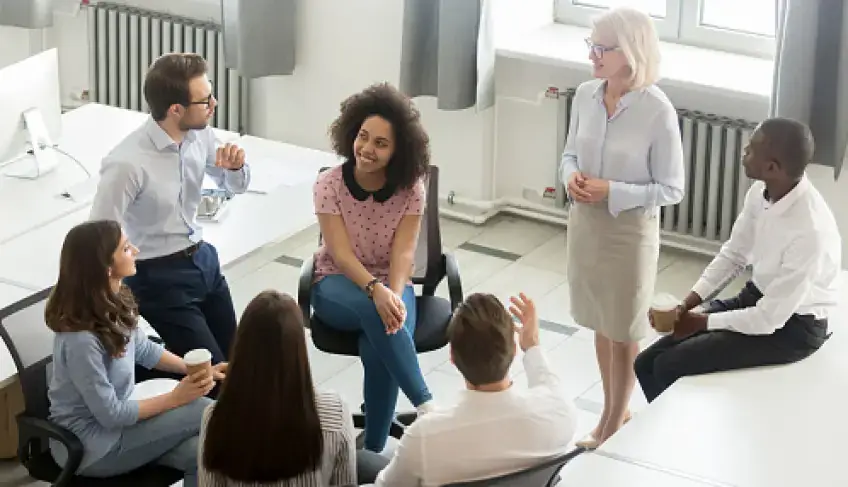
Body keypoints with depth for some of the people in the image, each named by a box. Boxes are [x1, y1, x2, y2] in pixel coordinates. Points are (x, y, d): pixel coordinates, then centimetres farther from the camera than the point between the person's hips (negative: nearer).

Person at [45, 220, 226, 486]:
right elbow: (110, 414, -22)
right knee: (204, 411, -17)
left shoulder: (113, 301, -5)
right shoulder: (81, 339, -30)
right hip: (92, 446, -8)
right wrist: (175, 398, -16)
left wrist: (198, 370, 5)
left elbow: (143, 349, 14)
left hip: (115, 417, 8)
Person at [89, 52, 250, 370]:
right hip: (160, 276, -7)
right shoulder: (128, 164, -28)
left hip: (203, 259, 7)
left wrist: (235, 166, -11)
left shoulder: (200, 133, -6)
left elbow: (234, 186, 12)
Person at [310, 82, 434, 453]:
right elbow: (341, 254, -19)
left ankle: (373, 451, -19)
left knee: (379, 349, -32)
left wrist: (394, 294, -35)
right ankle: (426, 405, -35)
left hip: (390, 284, 1)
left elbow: (403, 252, -15)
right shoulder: (329, 184, -13)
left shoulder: (410, 189, -9)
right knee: (373, 311, -37)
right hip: (337, 285, -1)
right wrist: (376, 291, -36)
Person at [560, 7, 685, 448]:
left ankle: (614, 425, 28)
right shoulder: (585, 95, -5)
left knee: (623, 333, 11)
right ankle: (615, 409, 39)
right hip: (585, 223, 5)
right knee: (601, 325, 20)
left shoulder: (657, 111, -21)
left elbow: (672, 189, -14)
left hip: (630, 230, -5)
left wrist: (612, 191, -24)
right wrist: (571, 176, -12)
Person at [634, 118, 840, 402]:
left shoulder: (811, 232, -33)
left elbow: (769, 319, -26)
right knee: (648, 364, 0)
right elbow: (733, 255, 6)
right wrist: (686, 304, -6)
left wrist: (701, 322, -14)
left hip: (792, 327, -8)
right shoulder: (761, 192, -10)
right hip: (756, 298, 8)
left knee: (669, 369, -16)